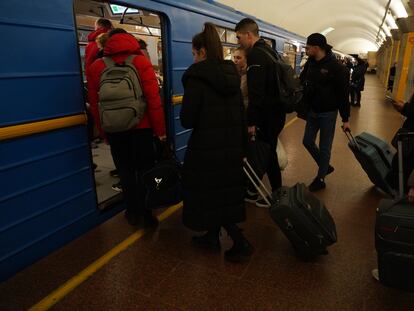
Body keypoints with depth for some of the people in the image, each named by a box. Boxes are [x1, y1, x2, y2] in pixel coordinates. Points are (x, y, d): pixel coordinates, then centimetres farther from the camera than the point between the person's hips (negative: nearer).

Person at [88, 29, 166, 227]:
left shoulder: (96, 66, 3)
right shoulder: (141, 61, -5)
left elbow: (94, 104, 4)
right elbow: (154, 99, -13)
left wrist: (103, 132, 14)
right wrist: (160, 130, -6)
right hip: (141, 127, -2)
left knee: (125, 171, 14)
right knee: (144, 170, 9)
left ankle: (134, 213, 24)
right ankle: (146, 214, 16)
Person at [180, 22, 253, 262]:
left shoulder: (197, 77, -15)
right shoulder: (232, 75, 6)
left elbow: (187, 120, -17)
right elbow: (241, 116, 9)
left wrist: (202, 119, 5)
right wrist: (242, 146, 15)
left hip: (207, 149, -7)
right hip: (232, 146, 8)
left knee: (209, 196, 8)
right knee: (225, 193, 18)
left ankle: (241, 242, 10)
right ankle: (213, 237, 34)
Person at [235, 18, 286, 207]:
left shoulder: (256, 55, -16)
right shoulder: (268, 50, 14)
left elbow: (256, 93, -24)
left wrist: (252, 121, -19)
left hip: (268, 115, -10)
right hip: (276, 111, 10)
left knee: (267, 154, 3)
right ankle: (252, 190, 27)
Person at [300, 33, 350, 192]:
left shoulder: (337, 67, -16)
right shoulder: (310, 63, 2)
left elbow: (344, 94, -14)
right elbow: (301, 83, 11)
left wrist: (345, 119, -12)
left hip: (328, 113, -6)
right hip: (312, 111, 7)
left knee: (324, 147, 4)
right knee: (308, 141, 14)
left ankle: (320, 179, 21)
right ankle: (326, 167, 36)